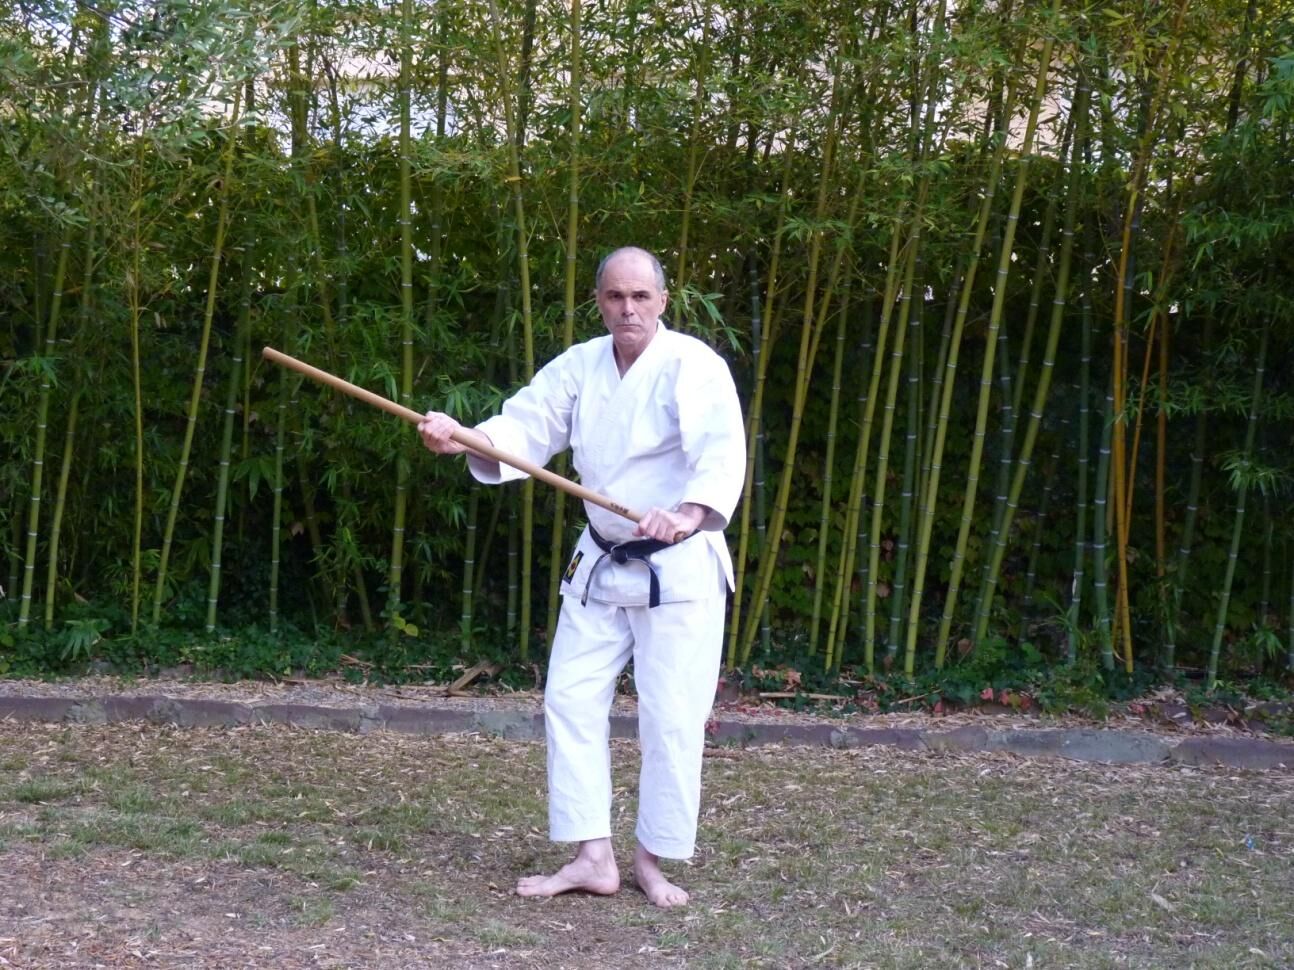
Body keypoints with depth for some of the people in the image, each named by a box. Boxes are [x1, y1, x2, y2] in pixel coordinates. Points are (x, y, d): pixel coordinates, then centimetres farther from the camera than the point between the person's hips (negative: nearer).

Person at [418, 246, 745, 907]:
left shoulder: (693, 366, -17)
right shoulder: (580, 366, 3)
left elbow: (723, 454, -31)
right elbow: (525, 428, -2)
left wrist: (687, 515, -49)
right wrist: (461, 438, -22)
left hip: (679, 567, -6)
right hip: (600, 565, 6)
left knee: (671, 718, -2)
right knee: (571, 700, 3)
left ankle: (652, 860, 16)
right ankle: (593, 859, 12)